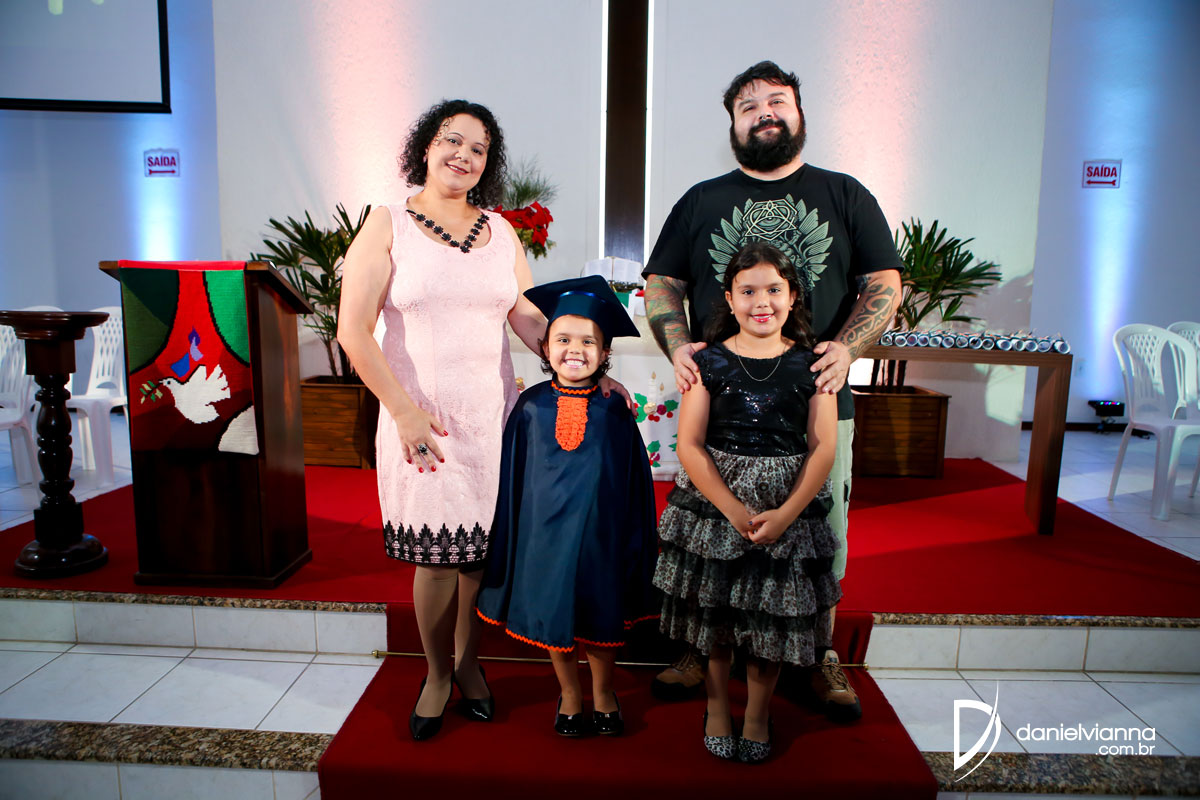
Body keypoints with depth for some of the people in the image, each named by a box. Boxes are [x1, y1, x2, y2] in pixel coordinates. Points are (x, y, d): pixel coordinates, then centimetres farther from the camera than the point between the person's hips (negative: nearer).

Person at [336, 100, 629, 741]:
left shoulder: (499, 231, 10)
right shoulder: (387, 225, -1)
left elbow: (532, 320, 9)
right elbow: (354, 331, -6)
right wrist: (405, 411, -12)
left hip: (492, 412, 3)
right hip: (421, 415, -3)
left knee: (480, 543, 8)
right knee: (435, 551, 3)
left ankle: (467, 662, 32)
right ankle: (437, 675, 27)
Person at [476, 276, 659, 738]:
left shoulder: (613, 410, -8)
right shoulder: (531, 407, -6)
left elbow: (633, 480, -2)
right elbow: (512, 475, 2)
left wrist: (636, 541, -1)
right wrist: (510, 538, 3)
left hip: (600, 531, -1)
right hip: (545, 530, 1)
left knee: (601, 617, 14)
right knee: (552, 616, 14)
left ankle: (603, 692, 41)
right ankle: (569, 693, 38)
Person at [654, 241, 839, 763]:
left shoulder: (810, 364, -1)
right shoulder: (709, 361, -4)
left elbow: (823, 448, -3)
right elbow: (689, 446, -8)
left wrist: (785, 514, -13)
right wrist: (734, 510, -16)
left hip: (788, 508, 1)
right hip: (712, 500, 0)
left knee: (772, 613, 10)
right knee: (714, 609, 10)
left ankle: (757, 713, 34)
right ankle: (716, 704, 36)